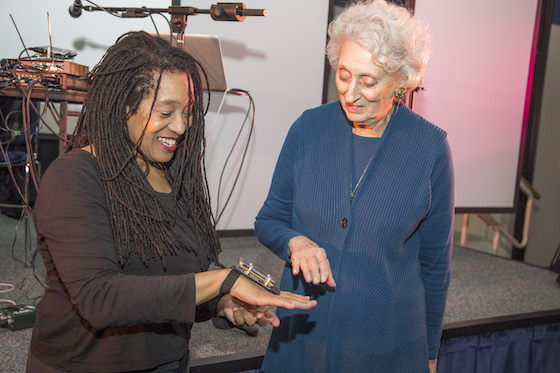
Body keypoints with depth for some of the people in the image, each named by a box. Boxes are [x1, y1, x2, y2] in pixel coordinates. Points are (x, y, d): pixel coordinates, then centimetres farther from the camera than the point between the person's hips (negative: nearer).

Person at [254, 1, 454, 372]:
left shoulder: (430, 147, -10)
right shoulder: (309, 127, -6)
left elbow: (434, 260, -1)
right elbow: (269, 220, 4)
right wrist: (295, 242, -19)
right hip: (301, 332, 2)